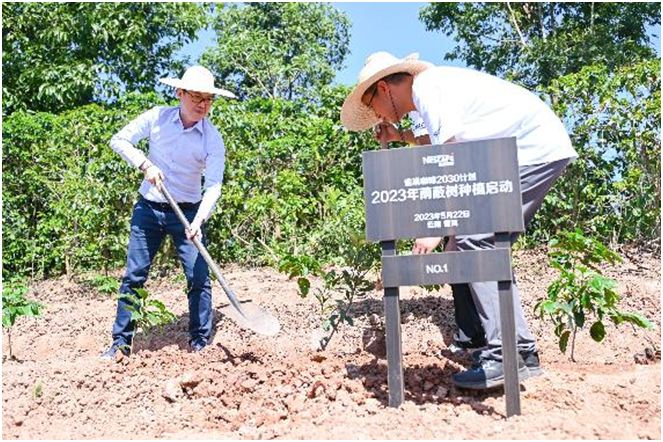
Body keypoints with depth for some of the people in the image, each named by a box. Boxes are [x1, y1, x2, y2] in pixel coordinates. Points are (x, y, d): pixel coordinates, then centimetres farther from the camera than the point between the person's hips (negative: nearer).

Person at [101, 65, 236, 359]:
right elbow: (119, 140, 0)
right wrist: (144, 164, -17)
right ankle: (121, 342, 18)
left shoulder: (213, 139, -10)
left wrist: (199, 219, -31)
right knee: (134, 276, 4)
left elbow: (214, 185, -16)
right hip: (148, 209, 1)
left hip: (188, 213, -1)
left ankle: (200, 343, 10)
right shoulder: (156, 118, -5)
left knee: (199, 277, -5)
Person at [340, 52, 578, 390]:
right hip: (538, 149, 10)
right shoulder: (432, 90, 16)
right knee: (486, 245, 8)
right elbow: (449, 143, 28)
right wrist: (402, 137, 30)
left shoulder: (429, 89, -12)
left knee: (474, 242, -16)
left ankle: (505, 356, -14)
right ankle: (520, 349, 12)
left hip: (537, 148, -10)